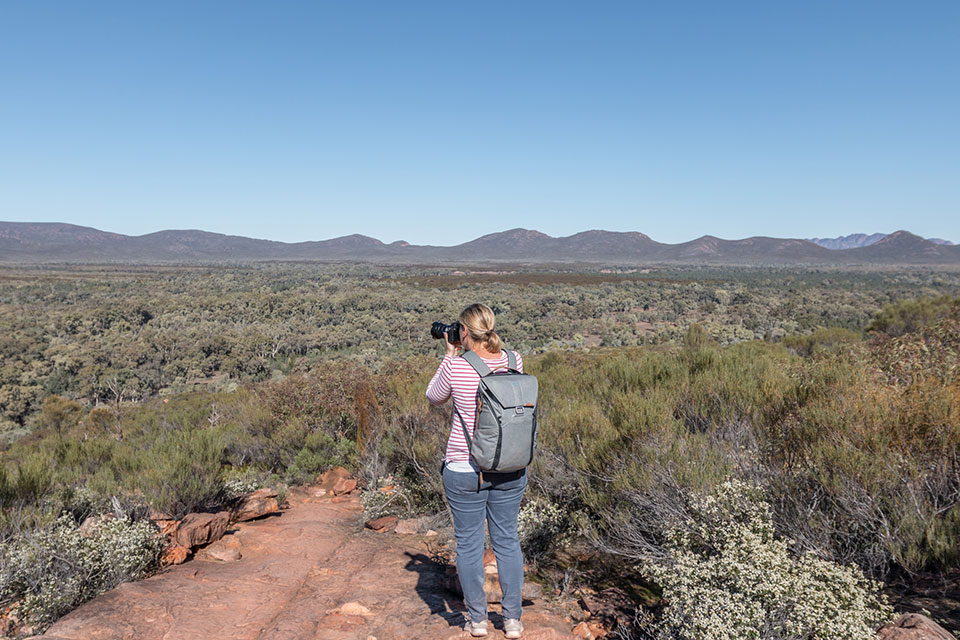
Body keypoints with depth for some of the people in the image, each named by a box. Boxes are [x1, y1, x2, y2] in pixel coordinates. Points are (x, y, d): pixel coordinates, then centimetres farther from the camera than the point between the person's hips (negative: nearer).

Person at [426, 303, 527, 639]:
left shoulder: (455, 366, -16)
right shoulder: (515, 361, -6)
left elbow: (434, 398, 4)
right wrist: (488, 347, 11)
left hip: (464, 469, -3)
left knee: (469, 543, 13)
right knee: (507, 540, 16)